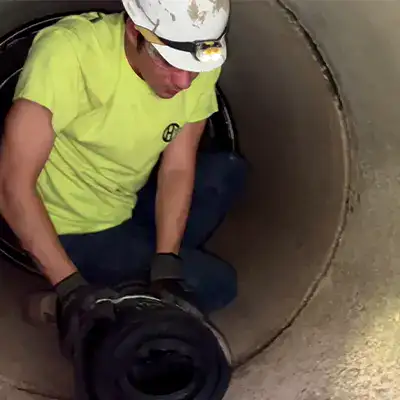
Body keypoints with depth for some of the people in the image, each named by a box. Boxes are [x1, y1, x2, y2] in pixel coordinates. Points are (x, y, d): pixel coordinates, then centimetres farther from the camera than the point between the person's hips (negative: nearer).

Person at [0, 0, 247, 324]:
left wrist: (166, 262, -21)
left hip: (131, 205, 6)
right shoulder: (70, 53, -33)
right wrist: (72, 288, -35)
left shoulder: (202, 67, -16)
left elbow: (177, 169, -10)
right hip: (75, 230, -6)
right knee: (214, 285, -12)